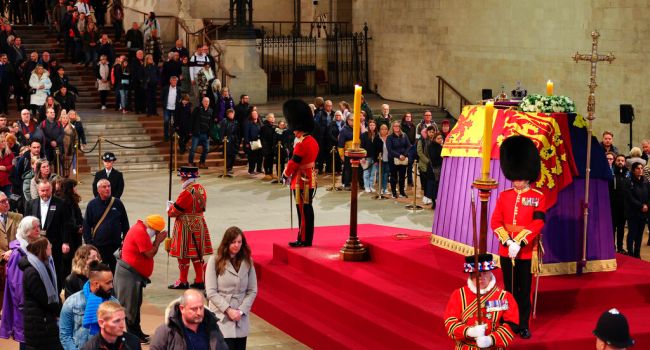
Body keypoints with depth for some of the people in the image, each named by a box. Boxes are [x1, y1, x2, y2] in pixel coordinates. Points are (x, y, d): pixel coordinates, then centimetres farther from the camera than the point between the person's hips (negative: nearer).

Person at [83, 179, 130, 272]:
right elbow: (86, 225, 2)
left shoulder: (117, 203, 2)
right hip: (98, 246, -1)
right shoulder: (92, 204, -1)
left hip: (116, 245, 1)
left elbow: (125, 223, 9)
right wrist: (88, 243, -4)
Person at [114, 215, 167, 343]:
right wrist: (158, 241, -7)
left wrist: (157, 241, 0)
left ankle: (136, 332, 22)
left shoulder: (140, 229, 14)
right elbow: (150, 254, -19)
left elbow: (148, 251, 13)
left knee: (135, 303, 15)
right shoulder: (140, 232, -19)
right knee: (130, 305, -6)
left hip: (134, 274, 11)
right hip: (129, 273, -11)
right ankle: (133, 335, -3)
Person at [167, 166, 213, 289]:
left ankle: (183, 281, 12)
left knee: (184, 254, 3)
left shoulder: (186, 193, -21)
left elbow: (174, 211, -18)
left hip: (186, 226, -8)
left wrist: (169, 207, 6)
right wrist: (175, 205, 13)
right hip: (199, 224, 8)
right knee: (197, 253, 14)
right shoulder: (201, 189, 6)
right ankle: (199, 280, 17)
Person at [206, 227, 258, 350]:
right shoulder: (215, 260, -4)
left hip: (241, 319, 3)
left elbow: (252, 291, 5)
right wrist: (228, 310, -14)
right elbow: (211, 292, -7)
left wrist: (241, 311, -8)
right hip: (221, 317, -3)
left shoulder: (247, 261, 6)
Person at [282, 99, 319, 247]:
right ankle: (306, 239, 20)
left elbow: (294, 162, -17)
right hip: (310, 178, 9)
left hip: (302, 181, -9)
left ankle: (304, 240, 3)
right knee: (307, 210, 13)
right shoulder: (312, 140, 10)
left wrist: (285, 175, -1)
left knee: (303, 211, -3)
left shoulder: (302, 143, -20)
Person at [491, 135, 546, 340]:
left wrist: (519, 243, -22)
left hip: (526, 252, -3)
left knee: (524, 291, 4)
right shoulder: (504, 196, 5)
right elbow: (495, 222, -2)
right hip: (506, 250, 3)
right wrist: (507, 242, -16)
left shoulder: (538, 197, -5)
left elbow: (537, 224, -14)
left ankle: (524, 325, 14)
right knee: (509, 289, 12)